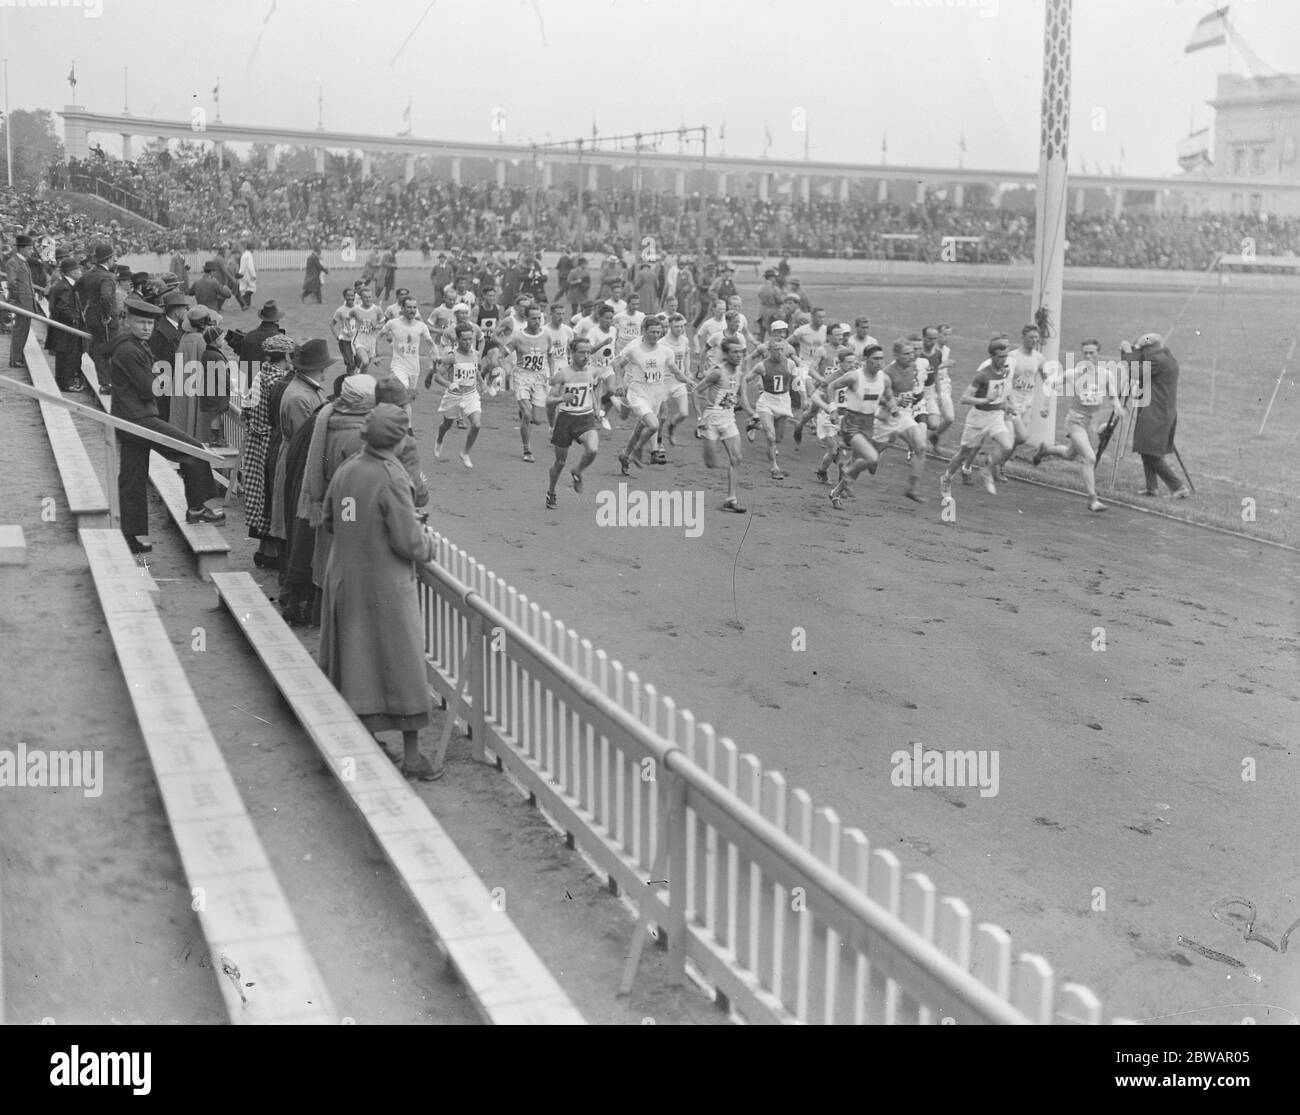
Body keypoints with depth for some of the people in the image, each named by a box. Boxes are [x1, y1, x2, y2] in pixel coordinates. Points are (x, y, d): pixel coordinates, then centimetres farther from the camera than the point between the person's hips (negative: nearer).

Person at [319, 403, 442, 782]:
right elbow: (407, 541, -19)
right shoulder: (391, 478, -19)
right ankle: (411, 755, 8)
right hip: (385, 584, -6)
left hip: (344, 578, 6)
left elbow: (327, 519, 12)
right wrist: (427, 541, 1)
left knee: (354, 658, 18)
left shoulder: (345, 469, 0)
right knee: (402, 664, 3)